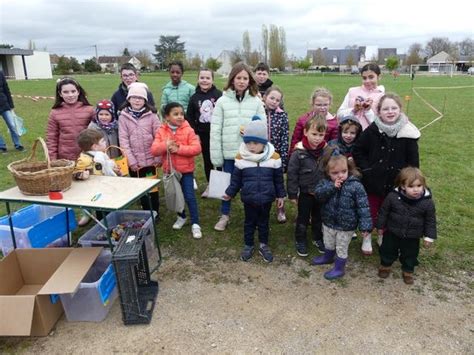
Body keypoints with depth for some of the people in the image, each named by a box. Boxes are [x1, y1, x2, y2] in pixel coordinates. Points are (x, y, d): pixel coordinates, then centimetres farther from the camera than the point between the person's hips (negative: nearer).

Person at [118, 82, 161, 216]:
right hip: (134, 161, 1)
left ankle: (155, 213, 24)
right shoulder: (123, 116, -1)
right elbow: (123, 140, -5)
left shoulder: (151, 115, -3)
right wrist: (131, 160, -11)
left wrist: (159, 157, -8)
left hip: (150, 159, -1)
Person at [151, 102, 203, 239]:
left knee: (189, 196, -3)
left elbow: (197, 148, -18)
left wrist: (179, 149, -25)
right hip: (170, 170, 3)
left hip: (186, 170, -3)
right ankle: (181, 217, 39)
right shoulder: (161, 131, -3)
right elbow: (154, 150, -8)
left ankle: (195, 223, 8)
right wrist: (165, 145, -27)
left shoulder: (188, 130, -10)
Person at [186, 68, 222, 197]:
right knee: (207, 160, 13)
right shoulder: (194, 97, 3)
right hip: (203, 134, 3)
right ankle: (210, 185, 28)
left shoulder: (219, 94, -8)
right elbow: (190, 118, 7)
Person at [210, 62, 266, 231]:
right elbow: (215, 130, -3)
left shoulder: (256, 101, 0)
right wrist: (216, 156, -5)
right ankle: (224, 216, 31)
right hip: (229, 153, 0)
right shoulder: (222, 101, -2)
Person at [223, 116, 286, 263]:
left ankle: (263, 245, 37)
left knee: (263, 223, 18)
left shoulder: (274, 156, -11)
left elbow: (278, 178, 0)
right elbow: (236, 178, 2)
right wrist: (230, 192, 5)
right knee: (249, 222, 17)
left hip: (266, 198, 0)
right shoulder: (241, 157, -10)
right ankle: (248, 245, 35)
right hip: (249, 198, 0)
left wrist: (280, 195, 5)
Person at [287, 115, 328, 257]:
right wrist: (292, 194, -9)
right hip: (305, 193, -3)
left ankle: (318, 238, 42)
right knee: (303, 218, 14)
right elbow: (292, 174, -13)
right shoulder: (299, 152, -19)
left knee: (319, 218, 21)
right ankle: (300, 241, 33)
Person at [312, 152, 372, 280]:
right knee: (328, 244, 28)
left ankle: (339, 268, 36)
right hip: (328, 222, 4)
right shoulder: (326, 182, -11)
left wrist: (365, 225, -22)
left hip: (346, 226, -4)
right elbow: (317, 193, -25)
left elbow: (363, 207, -20)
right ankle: (328, 257, 56)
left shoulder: (355, 186, -22)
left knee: (341, 248, 15)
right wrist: (332, 186, -35)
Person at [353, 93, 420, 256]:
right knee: (370, 212, 12)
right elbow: (357, 151, 0)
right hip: (373, 181, -1)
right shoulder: (372, 130, -10)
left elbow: (413, 161, -2)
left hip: (395, 183, 1)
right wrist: (366, 169, -8)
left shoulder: (408, 132, -9)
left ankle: (383, 236, 39)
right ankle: (367, 237, 33)